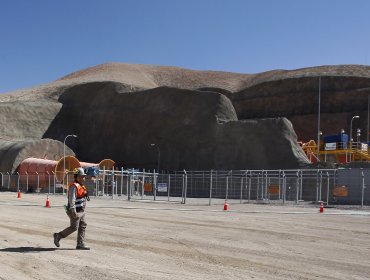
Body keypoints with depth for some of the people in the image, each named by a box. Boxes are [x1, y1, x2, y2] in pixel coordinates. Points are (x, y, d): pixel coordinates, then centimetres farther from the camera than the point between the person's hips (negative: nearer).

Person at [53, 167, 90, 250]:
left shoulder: (81, 186, 14)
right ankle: (58, 236, 10)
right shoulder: (74, 186, -17)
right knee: (74, 227, -5)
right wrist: (73, 211, -28)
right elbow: (72, 199, -24)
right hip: (75, 211, -10)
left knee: (83, 226, 7)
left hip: (80, 211, 10)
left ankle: (80, 244, 11)